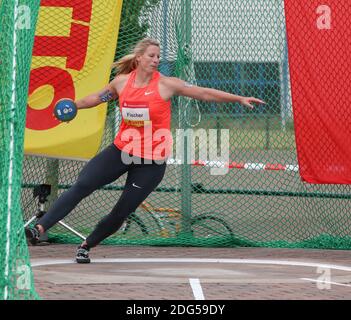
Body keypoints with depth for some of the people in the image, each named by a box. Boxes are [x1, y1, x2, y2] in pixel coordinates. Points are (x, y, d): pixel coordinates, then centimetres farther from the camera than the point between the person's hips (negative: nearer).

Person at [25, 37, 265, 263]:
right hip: (121, 151, 2)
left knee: (121, 213, 0)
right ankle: (39, 229, -14)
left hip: (152, 160, -2)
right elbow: (99, 97, 19)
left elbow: (204, 93, -7)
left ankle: (87, 246, 20)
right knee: (81, 186, -13)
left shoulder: (166, 85, -9)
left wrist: (239, 99, -9)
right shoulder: (122, 82, 0)